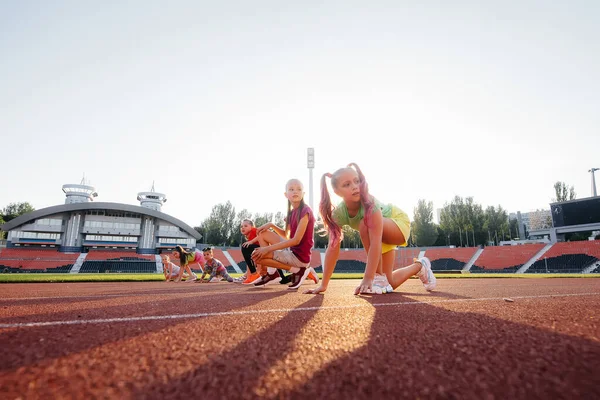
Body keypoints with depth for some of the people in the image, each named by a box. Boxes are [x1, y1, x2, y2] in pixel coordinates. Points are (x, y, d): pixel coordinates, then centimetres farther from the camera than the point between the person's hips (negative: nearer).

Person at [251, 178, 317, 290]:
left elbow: (296, 240, -22)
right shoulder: (292, 212, 9)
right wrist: (271, 225, 1)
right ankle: (271, 273, 8)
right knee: (262, 233, 11)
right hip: (291, 250, 9)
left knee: (256, 255, -14)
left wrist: (268, 248, -21)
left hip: (300, 256, -9)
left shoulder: (305, 211, -18)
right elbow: (286, 235, 19)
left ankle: (298, 270, -6)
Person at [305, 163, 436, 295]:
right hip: (383, 236, 5)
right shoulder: (338, 213, -25)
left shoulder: (369, 202, -39)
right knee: (388, 284, -1)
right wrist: (323, 285, -25)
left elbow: (375, 241, -43)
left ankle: (379, 277, -22)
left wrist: (368, 278, -46)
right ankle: (419, 266, 29)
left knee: (365, 223, -37)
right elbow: (333, 247, -23)